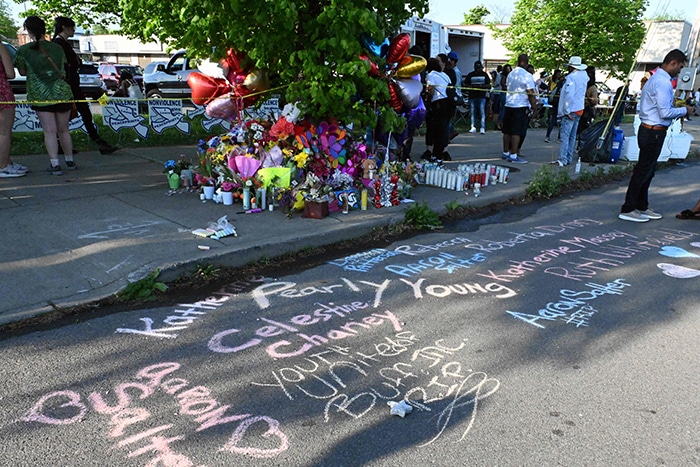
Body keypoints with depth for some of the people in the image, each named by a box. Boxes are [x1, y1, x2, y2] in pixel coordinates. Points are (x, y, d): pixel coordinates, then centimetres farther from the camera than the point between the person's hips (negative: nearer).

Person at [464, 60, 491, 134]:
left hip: (482, 96, -1)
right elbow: (465, 84, 8)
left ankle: (482, 128, -5)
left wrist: (482, 86, -12)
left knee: (482, 112, -7)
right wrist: (471, 86, -11)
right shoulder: (470, 75, 9)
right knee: (473, 112, 4)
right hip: (472, 96, 1)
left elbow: (488, 84, 7)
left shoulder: (484, 74, 9)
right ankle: (473, 127, 10)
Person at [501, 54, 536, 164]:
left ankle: (506, 153, 20)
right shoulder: (527, 76, -12)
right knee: (517, 132, -6)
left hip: (509, 105, 7)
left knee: (507, 131, 12)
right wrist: (534, 107, -7)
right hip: (521, 106, -7)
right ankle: (513, 155, -6)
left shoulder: (510, 74, 11)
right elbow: (531, 93, -14)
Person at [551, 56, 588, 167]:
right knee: (572, 136, 13)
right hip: (579, 110, 9)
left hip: (570, 111, -9)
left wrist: (567, 111, -18)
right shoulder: (584, 76, 12)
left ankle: (563, 159, -15)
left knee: (565, 135, -10)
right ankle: (569, 158, 18)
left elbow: (569, 94, -20)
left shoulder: (571, 77, -14)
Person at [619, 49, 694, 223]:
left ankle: (642, 207, 25)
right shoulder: (663, 82, -16)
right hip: (654, 132, -11)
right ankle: (627, 210, 0)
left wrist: (679, 110, 17)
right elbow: (665, 112, -21)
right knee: (643, 171, -5)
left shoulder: (655, 78, 17)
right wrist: (684, 110, -6)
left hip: (649, 131, 11)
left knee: (647, 171, 16)